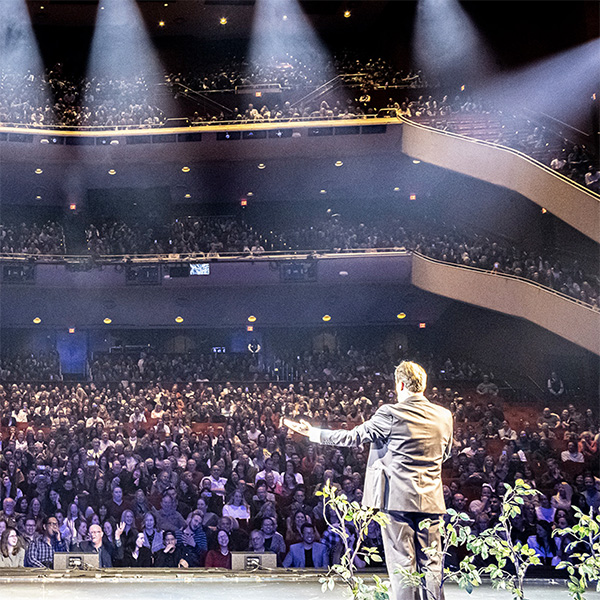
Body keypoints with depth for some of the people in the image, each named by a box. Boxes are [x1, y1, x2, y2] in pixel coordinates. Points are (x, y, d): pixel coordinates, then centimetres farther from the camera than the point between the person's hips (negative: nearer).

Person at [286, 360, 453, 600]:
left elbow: (354, 436, -6)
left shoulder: (391, 414, -11)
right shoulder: (444, 416, 5)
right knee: (431, 563, 9)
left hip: (398, 498, -4)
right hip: (431, 499, 5)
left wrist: (314, 433, 3)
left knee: (401, 562, 1)